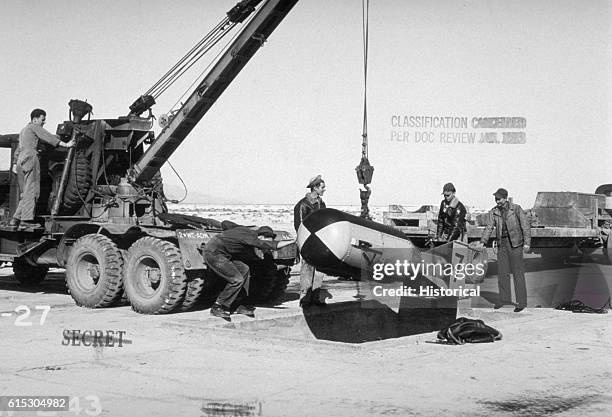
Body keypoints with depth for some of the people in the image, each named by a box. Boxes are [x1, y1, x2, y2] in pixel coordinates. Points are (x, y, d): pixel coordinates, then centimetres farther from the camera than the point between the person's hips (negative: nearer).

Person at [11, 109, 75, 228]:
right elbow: (49, 138, -12)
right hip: (31, 158, -9)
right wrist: (65, 144, -17)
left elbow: (19, 149, 33)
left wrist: (15, 163, 35)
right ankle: (26, 220, -18)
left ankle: (16, 219, 7)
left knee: (25, 192, 12)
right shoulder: (35, 127, 2)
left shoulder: (23, 130, 30)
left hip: (21, 161, 9)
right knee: (32, 190, -12)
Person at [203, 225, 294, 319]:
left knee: (244, 269, 6)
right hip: (213, 253, -10)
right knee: (236, 280, -12)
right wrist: (293, 241, -13)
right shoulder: (251, 238, -20)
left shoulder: (249, 232, 7)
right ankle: (217, 308, -1)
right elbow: (276, 246, -23)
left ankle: (237, 304, 9)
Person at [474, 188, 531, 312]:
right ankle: (504, 298, 20)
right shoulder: (493, 212, 5)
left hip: (515, 242, -4)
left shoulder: (516, 209, -5)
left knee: (518, 272, -3)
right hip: (502, 243, 4)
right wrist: (482, 242, -13)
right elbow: (489, 227, 0)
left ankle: (521, 302, 0)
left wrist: (527, 242, -11)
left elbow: (525, 226, -4)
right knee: (502, 272, 8)